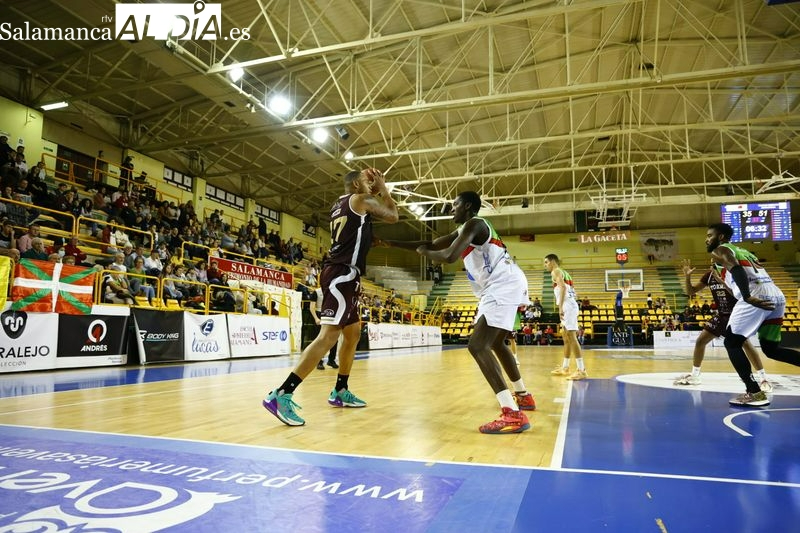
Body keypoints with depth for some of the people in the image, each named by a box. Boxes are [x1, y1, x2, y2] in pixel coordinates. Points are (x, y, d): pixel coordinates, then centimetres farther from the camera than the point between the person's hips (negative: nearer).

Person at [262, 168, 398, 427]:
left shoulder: (339, 205, 22)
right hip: (343, 274, -10)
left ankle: (340, 392, 26)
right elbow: (393, 216, 6)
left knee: (353, 333, 19)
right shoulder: (361, 199, -2)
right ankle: (281, 395, -23)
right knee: (328, 336, -17)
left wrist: (377, 190, 31)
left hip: (340, 274, 10)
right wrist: (382, 188, 16)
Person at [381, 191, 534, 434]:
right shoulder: (463, 230, 22)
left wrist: (424, 252, -4)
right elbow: (431, 245, 23)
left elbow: (449, 256, -25)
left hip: (505, 286, -11)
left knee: (477, 346, -19)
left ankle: (513, 413, -25)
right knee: (495, 343, 27)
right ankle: (523, 396, 41)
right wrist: (391, 243, 22)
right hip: (498, 287, 11)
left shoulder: (473, 224, -10)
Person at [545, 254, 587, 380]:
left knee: (571, 337, -14)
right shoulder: (564, 273, 25)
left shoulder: (556, 271, -3)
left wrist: (560, 307, -28)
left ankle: (581, 370, -17)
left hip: (567, 305, -10)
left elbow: (563, 287, -22)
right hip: (572, 304, 10)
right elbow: (574, 294, 25)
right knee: (566, 337, 16)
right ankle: (564, 368, 25)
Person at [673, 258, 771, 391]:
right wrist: (687, 276, -15)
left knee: (745, 343, -24)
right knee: (700, 341, 2)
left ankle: (762, 378, -11)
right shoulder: (709, 275, -2)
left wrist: (722, 281, -40)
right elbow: (690, 292, 1)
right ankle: (694, 376, 14)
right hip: (721, 315, 6)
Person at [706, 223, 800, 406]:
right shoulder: (743, 251, 32)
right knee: (771, 348, 19)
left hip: (756, 297, -8)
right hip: (777, 296, 8)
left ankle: (754, 393, -2)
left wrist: (748, 297, -24)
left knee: (732, 343, 3)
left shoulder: (719, 251, 8)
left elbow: (737, 270, -13)